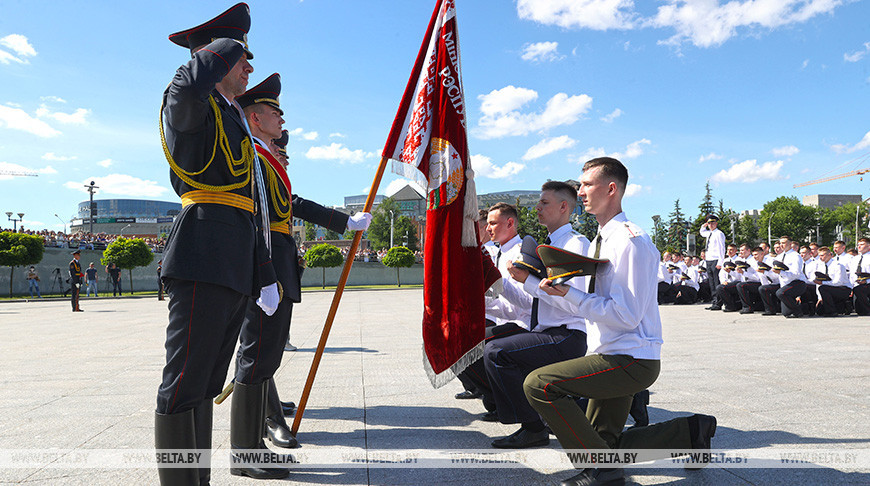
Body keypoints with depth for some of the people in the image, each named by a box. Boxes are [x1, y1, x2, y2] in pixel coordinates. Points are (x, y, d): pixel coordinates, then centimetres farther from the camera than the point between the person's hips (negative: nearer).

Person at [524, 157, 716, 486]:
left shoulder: (630, 240, -18)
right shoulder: (601, 240, 12)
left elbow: (627, 315, -23)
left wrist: (569, 293, -26)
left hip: (631, 359, -10)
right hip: (613, 358, 10)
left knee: (538, 384, -22)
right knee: (603, 443, 16)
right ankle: (689, 432, 27)